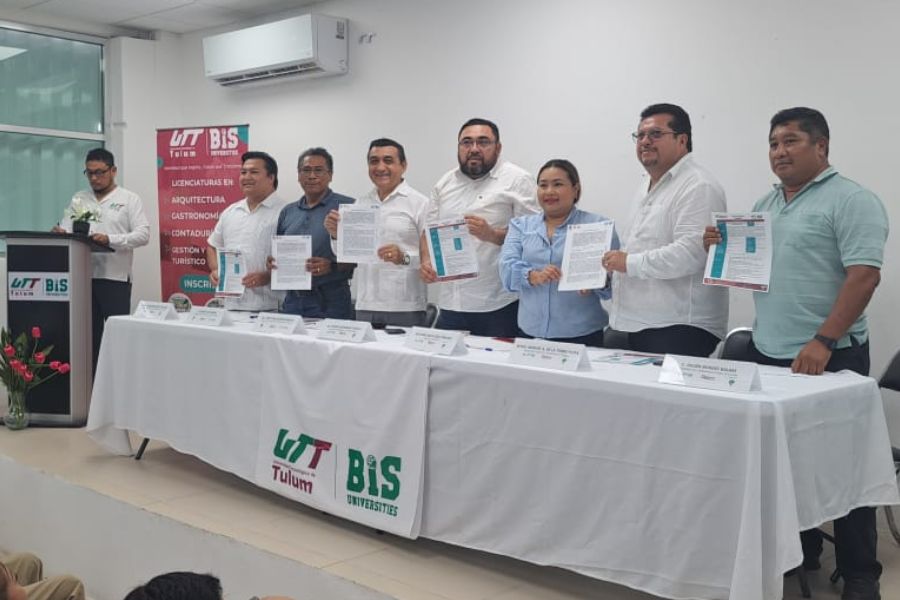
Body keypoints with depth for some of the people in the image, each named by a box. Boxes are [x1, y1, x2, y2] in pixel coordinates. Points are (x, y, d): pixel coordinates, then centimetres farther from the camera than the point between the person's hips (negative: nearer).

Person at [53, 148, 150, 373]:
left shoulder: (130, 199, 3)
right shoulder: (78, 200, 15)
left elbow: (143, 234, -7)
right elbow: (65, 231, 10)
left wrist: (110, 239, -21)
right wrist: (60, 234, -15)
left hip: (116, 277, -4)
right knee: (89, 335, 8)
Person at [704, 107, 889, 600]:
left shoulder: (850, 200, -9)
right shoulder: (765, 204, 14)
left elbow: (864, 276, -18)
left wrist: (823, 342, -25)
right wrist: (723, 248, -2)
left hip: (828, 358, -7)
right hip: (767, 354, 7)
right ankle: (799, 555, 29)